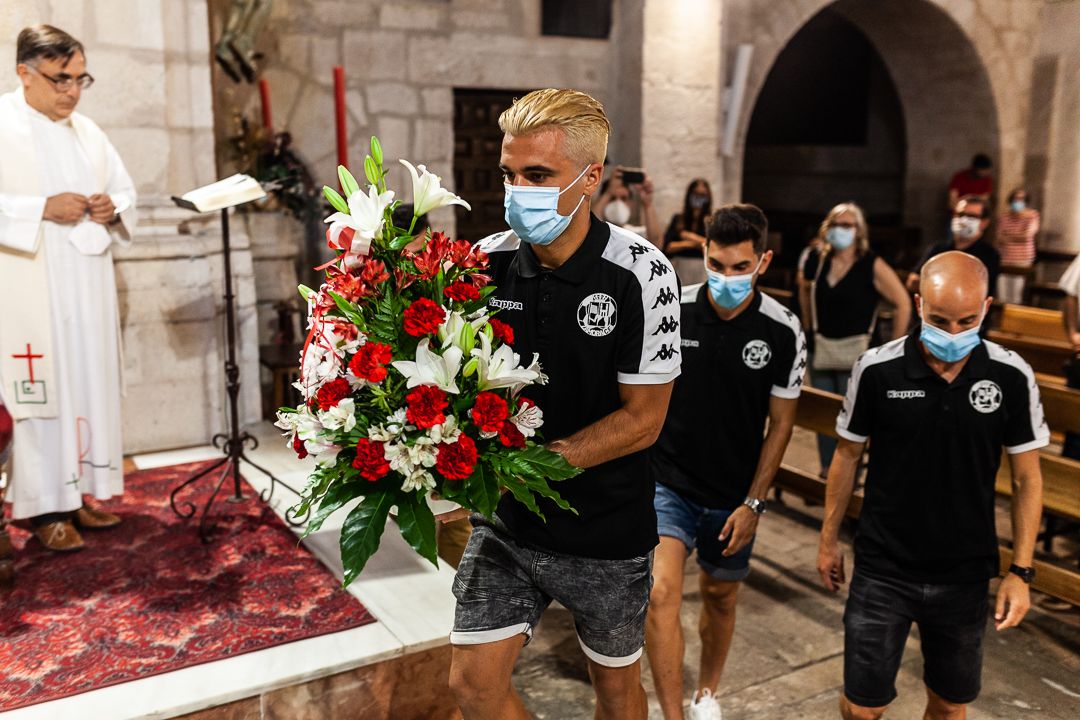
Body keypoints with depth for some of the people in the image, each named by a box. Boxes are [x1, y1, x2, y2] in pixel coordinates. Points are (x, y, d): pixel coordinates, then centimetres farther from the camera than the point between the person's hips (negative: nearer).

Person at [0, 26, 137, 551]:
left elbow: (125, 191, 18)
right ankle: (45, 507, 2)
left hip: (88, 285, 6)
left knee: (91, 383, 8)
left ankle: (79, 491, 18)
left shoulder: (87, 132, 14)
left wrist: (113, 210, -3)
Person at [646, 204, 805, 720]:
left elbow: (780, 423, -3)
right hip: (667, 481, -1)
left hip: (733, 495, 1)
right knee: (661, 595, -16)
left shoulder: (783, 332, -11)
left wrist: (754, 503, -6)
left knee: (720, 598, 18)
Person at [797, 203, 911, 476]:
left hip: (857, 353, -5)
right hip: (821, 349, 5)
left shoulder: (872, 266, -12)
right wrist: (809, 326, 19)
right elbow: (804, 288, 23)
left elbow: (903, 304, -9)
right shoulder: (818, 261, 2)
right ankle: (826, 472, 28)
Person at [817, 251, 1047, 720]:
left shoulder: (1012, 377, -9)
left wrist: (1021, 571, -2)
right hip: (882, 570, -1)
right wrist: (829, 539, 6)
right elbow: (847, 456, 0)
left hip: (965, 575, 2)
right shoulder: (877, 370, -13)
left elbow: (1026, 478, 0)